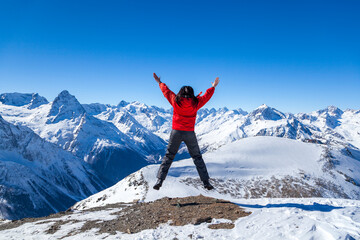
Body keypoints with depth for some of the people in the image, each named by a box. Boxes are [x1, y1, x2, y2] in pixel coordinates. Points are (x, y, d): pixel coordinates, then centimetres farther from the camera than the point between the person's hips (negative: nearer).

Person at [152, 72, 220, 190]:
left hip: (176, 132, 0)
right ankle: (206, 182, 11)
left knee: (168, 156, 10)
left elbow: (166, 91, 16)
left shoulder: (175, 100, 0)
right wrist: (213, 87, 34)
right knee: (197, 158, 11)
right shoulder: (195, 102, 0)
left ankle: (160, 180, 2)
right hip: (190, 133, 0)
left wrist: (159, 82, 33)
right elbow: (207, 96, 16)